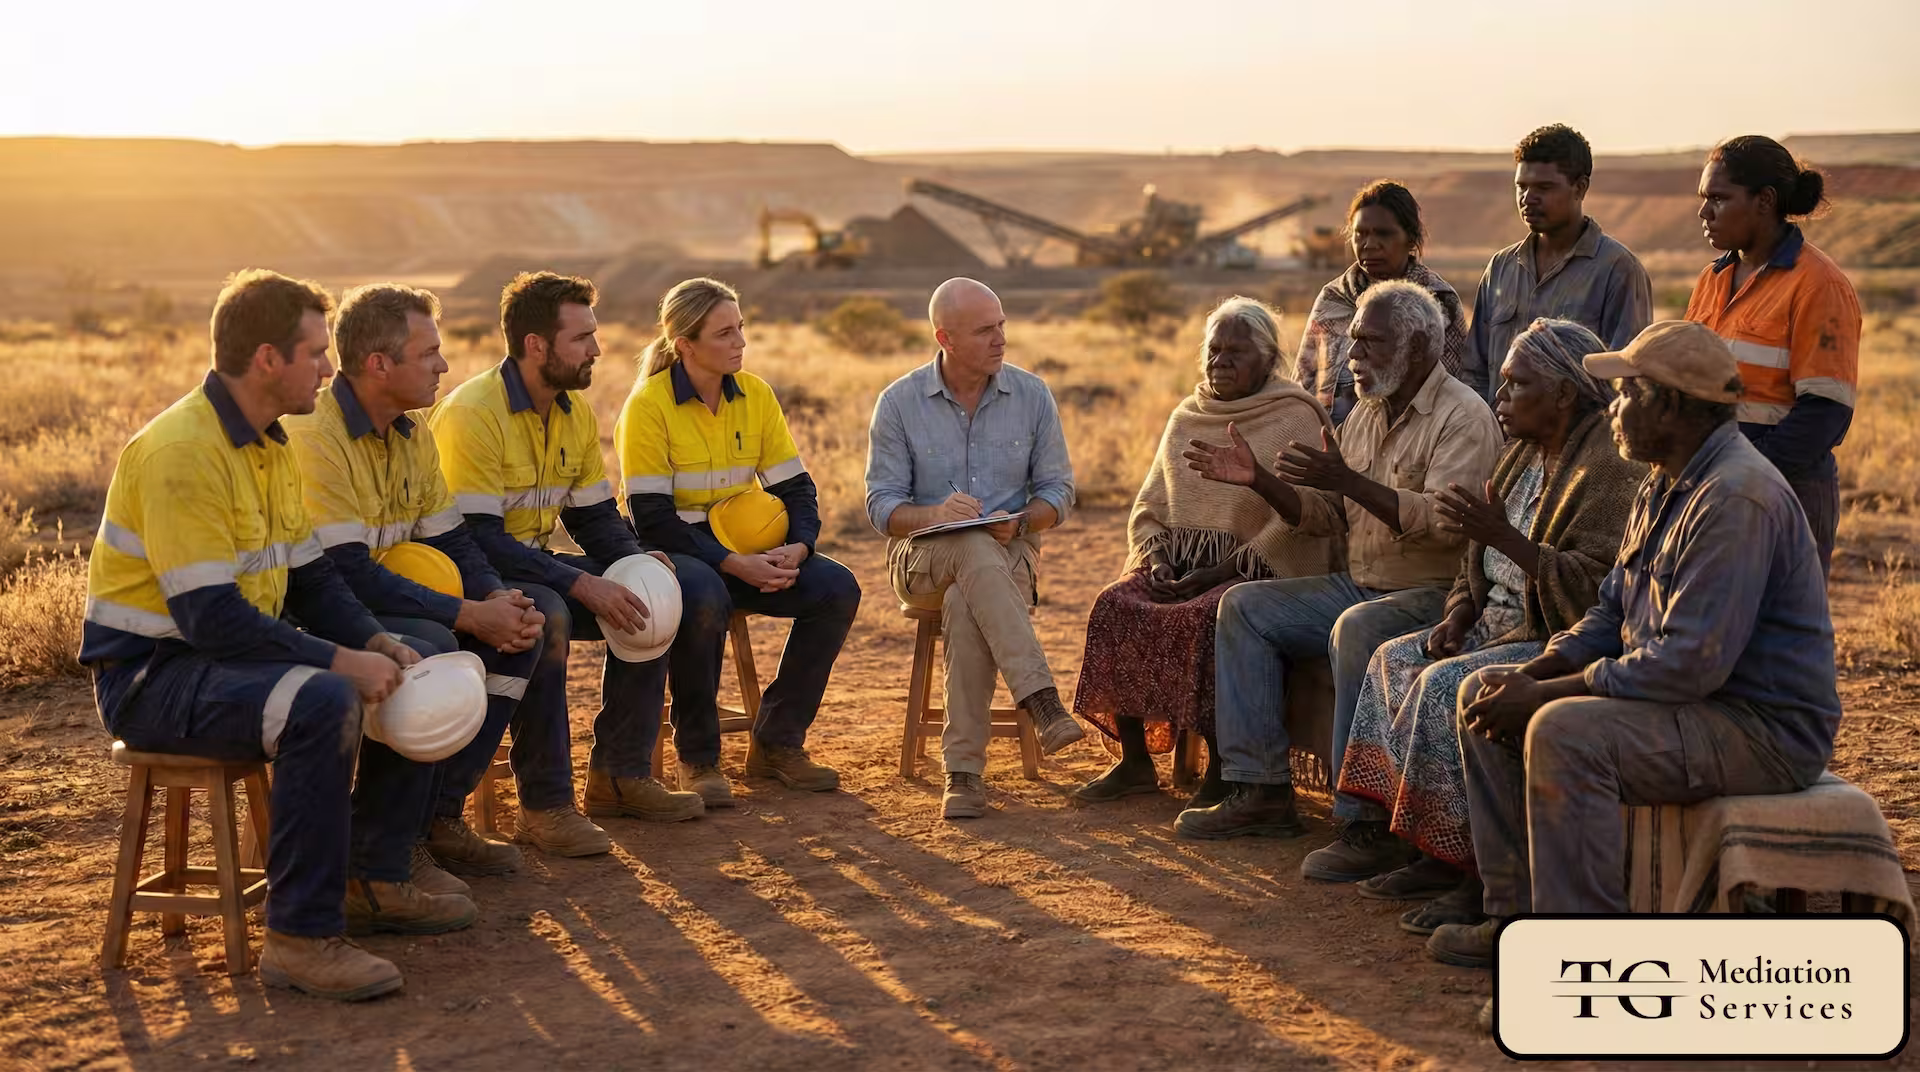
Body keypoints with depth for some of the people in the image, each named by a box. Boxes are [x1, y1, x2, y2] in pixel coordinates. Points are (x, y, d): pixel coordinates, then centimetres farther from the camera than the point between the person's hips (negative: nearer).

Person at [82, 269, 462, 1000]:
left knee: (413, 677, 5)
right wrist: (340, 661, -25)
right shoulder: (181, 452, -22)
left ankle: (378, 876, 16)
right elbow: (210, 617, -27)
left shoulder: (269, 446, 9)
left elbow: (311, 582, 11)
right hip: (151, 674, -10)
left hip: (234, 654, 10)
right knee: (321, 704, -34)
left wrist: (375, 643, -7)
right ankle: (301, 938, -26)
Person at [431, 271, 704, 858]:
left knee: (648, 597, -6)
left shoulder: (576, 412, 5)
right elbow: (476, 538, -27)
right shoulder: (472, 414, -21)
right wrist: (581, 584, -31)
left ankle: (620, 773, 4)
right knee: (545, 616, -36)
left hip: (535, 564, 9)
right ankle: (545, 805, -28)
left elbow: (595, 516, 11)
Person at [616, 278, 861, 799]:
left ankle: (776, 742, -3)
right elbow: (652, 518, -19)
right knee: (705, 598, -39)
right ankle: (697, 758, -19)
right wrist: (733, 564, -27)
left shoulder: (755, 395, 3)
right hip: (668, 548, -6)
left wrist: (797, 548, -18)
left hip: (743, 547, 6)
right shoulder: (649, 405, -14)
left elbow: (796, 487, 4)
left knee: (837, 589, -16)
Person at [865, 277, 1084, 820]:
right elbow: (881, 506, -3)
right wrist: (935, 515, -25)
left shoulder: (1032, 394, 3)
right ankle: (1042, 702, -46)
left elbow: (1058, 490, 6)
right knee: (974, 550, -38)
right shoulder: (899, 402, -1)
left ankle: (964, 771, -33)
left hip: (1010, 554, 1)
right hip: (923, 556, -1)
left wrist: (1019, 522, -16)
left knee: (966, 606, -36)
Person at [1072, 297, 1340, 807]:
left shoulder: (1295, 418, -3)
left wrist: (1219, 570, -18)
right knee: (1114, 605, -20)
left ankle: (1221, 776, -24)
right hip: (1180, 565, 6)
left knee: (1205, 617, -35)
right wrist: (1156, 560, -2)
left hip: (1256, 571, -6)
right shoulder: (1186, 417, 17)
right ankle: (1134, 760, -11)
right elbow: (1149, 506, 19)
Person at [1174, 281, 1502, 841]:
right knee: (1244, 605, -1)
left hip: (1435, 593, -9)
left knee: (1357, 628, -37)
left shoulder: (1463, 418, -12)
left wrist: (1349, 480, -30)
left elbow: (1445, 524, -26)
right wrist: (1258, 479, 0)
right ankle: (1260, 790, -4)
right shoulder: (1365, 416, 15)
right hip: (1360, 585, 9)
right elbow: (1325, 516, 15)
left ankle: (1365, 821, -31)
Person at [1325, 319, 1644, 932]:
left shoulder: (1609, 468, -17)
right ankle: (1437, 852, -4)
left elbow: (1595, 587, -27)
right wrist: (1459, 613, 0)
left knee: (1448, 686, -27)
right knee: (1395, 660, -3)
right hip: (1501, 625, 10)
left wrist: (1505, 537, -30)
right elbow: (1483, 561, 19)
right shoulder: (1527, 453, 13)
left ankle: (1480, 870, -18)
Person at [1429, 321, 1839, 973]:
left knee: (1564, 732, -33)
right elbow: (1615, 612, 18)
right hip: (1692, 699, 11)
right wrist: (1533, 675, -1)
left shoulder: (1737, 498, -23)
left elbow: (1693, 662, -29)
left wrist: (1547, 693, -22)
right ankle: (1516, 914, 8)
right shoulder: (1667, 487, 12)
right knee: (1484, 694, 7)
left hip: (1762, 725, -11)